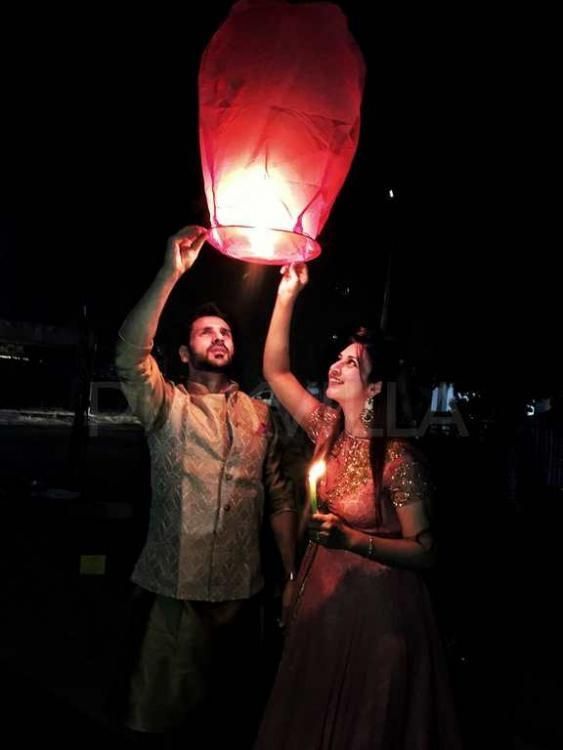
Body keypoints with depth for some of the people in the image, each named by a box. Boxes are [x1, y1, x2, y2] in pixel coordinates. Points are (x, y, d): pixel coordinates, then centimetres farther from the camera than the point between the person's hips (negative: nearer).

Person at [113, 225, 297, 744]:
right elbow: (130, 356, -23)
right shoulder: (166, 406, -3)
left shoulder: (259, 414, 7)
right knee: (162, 710, 10)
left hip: (242, 589, 3)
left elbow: (279, 498, 7)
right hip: (175, 587, -2)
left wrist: (292, 575, 3)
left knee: (235, 701, 19)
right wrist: (171, 273, -29)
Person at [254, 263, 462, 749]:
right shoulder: (328, 429, -4)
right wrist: (287, 294, -10)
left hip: (374, 606, -6)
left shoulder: (396, 458, -21)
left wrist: (351, 538, -29)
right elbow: (275, 370, -4)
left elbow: (423, 551, -18)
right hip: (320, 595, 6)